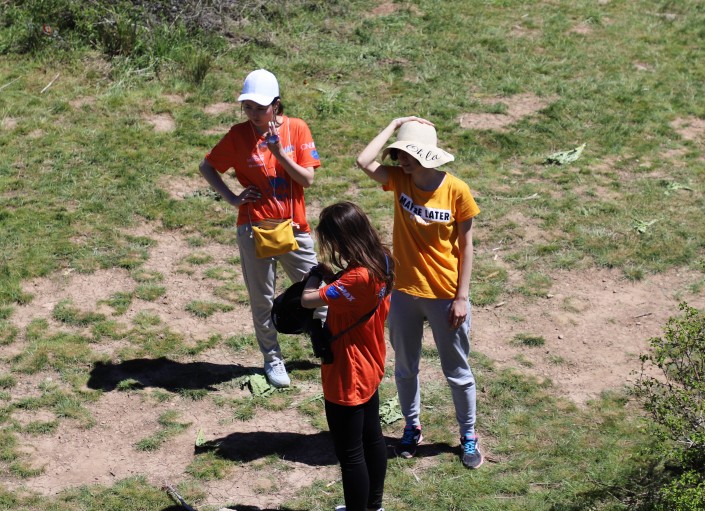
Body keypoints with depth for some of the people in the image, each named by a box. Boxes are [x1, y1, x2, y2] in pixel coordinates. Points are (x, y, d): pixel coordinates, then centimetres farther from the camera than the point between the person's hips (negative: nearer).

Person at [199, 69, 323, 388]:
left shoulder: (297, 129, -5)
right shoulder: (239, 135, -5)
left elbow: (307, 178, -9)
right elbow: (206, 167, 6)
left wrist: (280, 152, -21)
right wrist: (231, 197, -5)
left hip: (294, 228, 0)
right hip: (254, 229, 0)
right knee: (262, 300, 8)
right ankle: (272, 359, 24)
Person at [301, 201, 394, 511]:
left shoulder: (358, 277, -32)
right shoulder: (380, 262, -4)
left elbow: (308, 299, -30)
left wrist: (316, 275, -11)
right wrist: (330, 277, -5)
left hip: (347, 378, -10)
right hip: (369, 370, 10)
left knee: (350, 454, 5)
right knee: (372, 437, 24)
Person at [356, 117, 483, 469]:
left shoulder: (456, 191, -15)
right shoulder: (399, 180, -7)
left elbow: (465, 245, -8)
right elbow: (364, 161, -26)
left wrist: (462, 297, -10)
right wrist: (393, 125, -18)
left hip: (445, 297, -3)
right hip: (404, 294, 3)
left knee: (457, 372, 12)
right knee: (405, 367, 18)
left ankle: (468, 436, 29)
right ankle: (412, 427, 39)